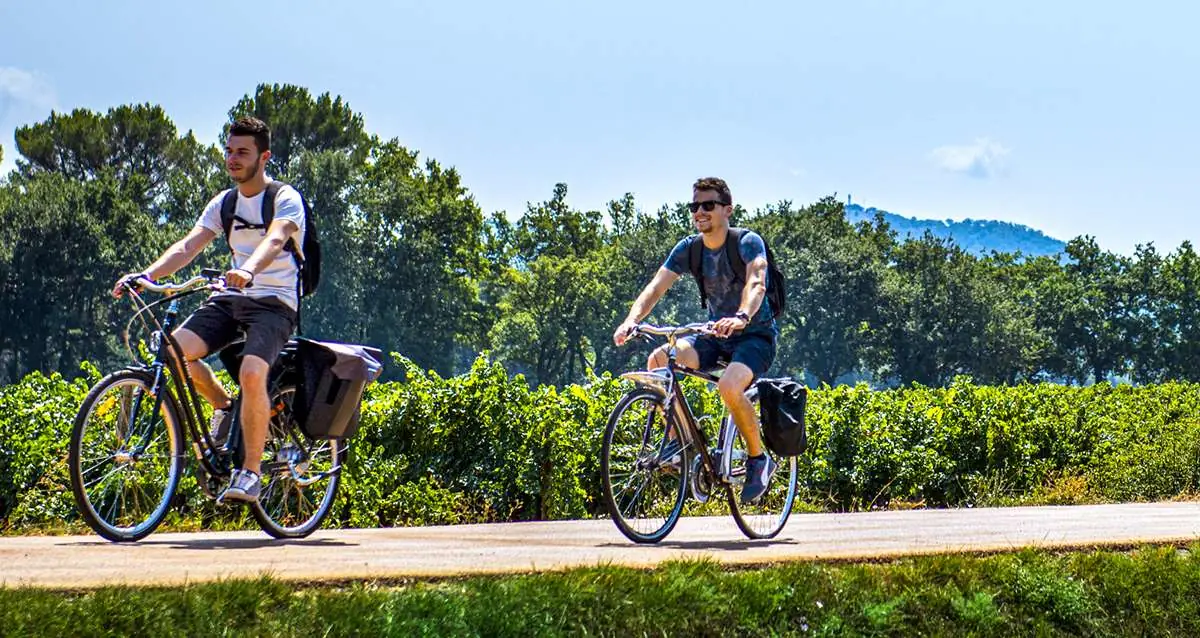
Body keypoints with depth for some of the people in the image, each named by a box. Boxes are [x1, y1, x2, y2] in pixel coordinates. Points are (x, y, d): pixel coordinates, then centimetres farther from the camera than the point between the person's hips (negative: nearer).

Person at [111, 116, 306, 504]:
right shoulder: (224, 203, 12)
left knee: (251, 373, -32)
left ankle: (251, 473, -20)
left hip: (275, 302, -6)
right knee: (175, 349, -20)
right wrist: (146, 275, -17)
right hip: (231, 298, 6)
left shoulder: (286, 199, -6)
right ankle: (224, 407, 8)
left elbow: (275, 240, -27)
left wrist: (248, 270, -49)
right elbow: (189, 246, 0)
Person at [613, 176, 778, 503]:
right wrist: (632, 319, -31)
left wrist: (741, 317, -55)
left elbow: (756, 283, -34)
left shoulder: (748, 242, -16)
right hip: (716, 337, 6)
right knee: (658, 359, -19)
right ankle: (676, 439, -7)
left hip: (756, 335, -6)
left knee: (729, 385, -35)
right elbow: (656, 286, -12)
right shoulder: (688, 248, -1)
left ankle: (758, 459, -13)